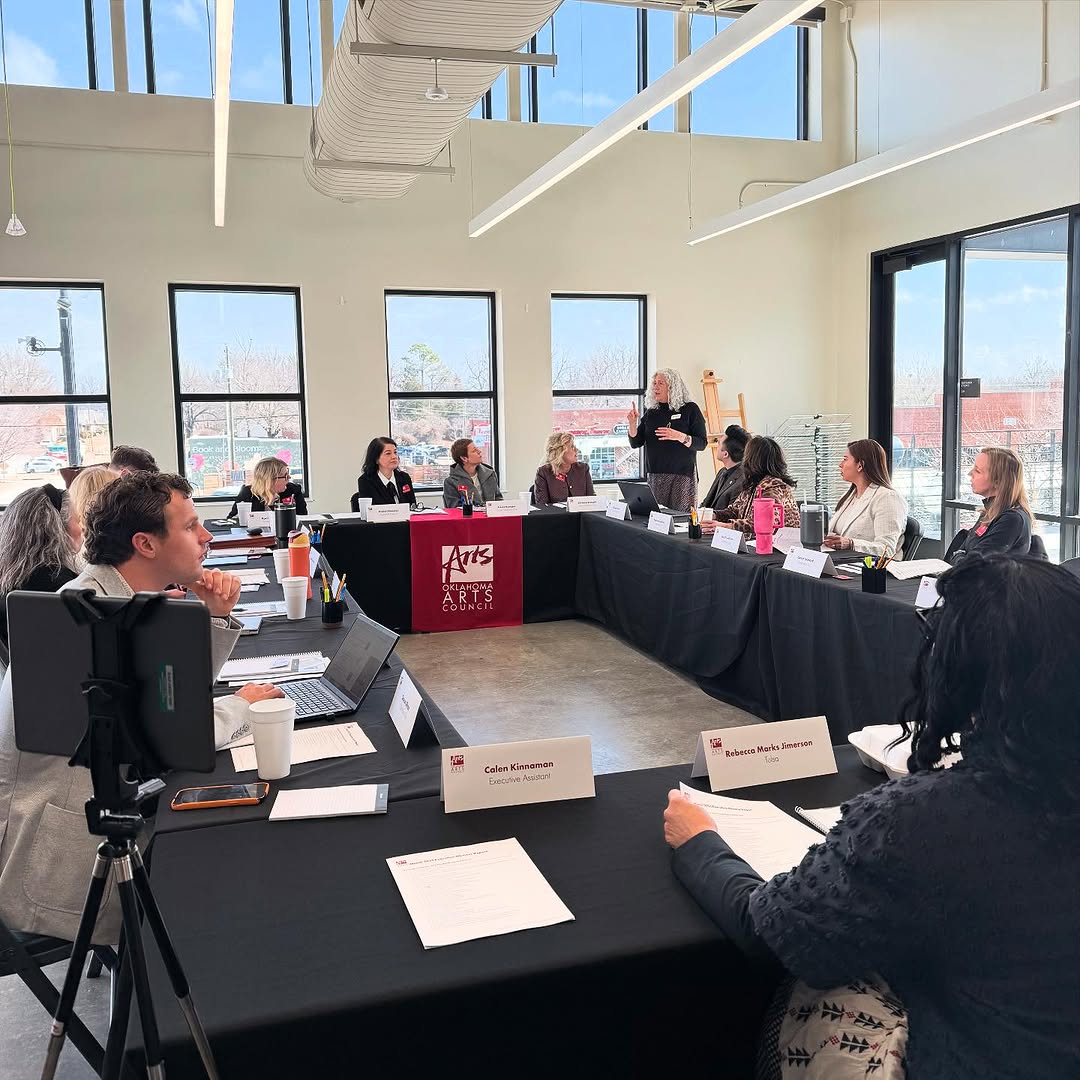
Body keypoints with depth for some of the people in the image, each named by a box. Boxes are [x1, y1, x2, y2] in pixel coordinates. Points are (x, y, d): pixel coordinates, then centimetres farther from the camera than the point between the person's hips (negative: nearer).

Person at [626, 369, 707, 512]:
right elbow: (635, 443, 12)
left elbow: (701, 444, -6)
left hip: (682, 474, -4)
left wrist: (679, 437, -21)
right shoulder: (651, 412, 12)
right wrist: (632, 424, -5)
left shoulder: (689, 409, 0)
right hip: (655, 475, 4)